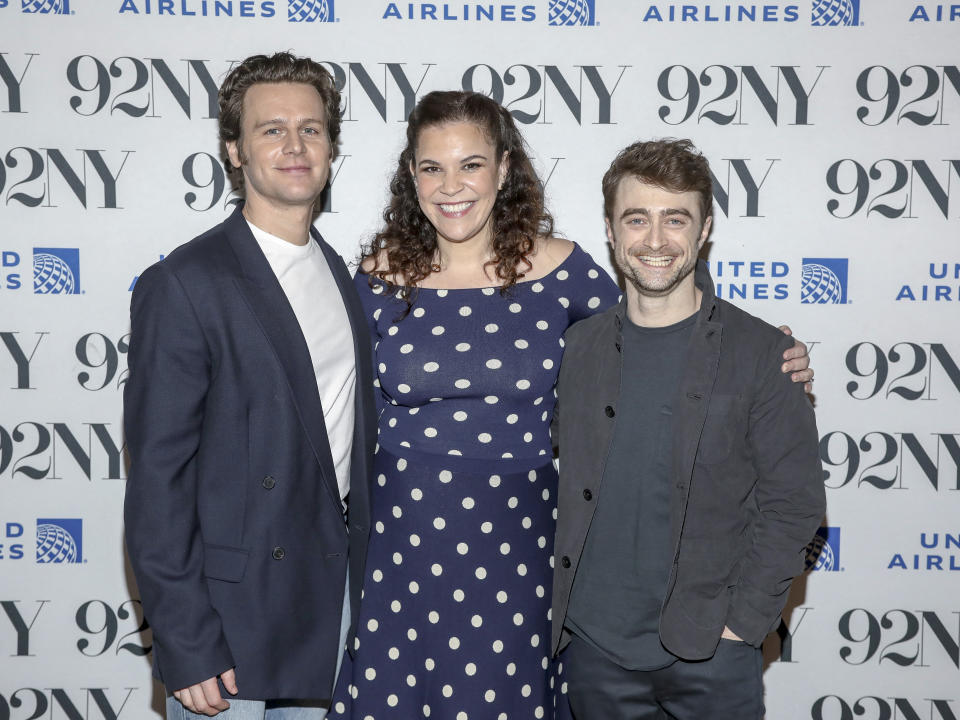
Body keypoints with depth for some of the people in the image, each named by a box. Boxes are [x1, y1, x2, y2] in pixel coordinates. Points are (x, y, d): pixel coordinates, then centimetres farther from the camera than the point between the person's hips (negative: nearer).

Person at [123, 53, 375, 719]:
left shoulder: (338, 273, 8)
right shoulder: (184, 286, -15)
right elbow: (157, 477, -16)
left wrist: (363, 574, 11)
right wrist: (187, 648, -17)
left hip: (339, 595, 7)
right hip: (236, 620, -6)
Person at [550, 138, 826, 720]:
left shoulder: (762, 352, -7)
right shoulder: (582, 347, 2)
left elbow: (794, 502, -6)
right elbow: (568, 483, 8)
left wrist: (743, 618, -11)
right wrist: (562, 606, 3)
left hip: (710, 650, -2)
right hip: (593, 642, 3)